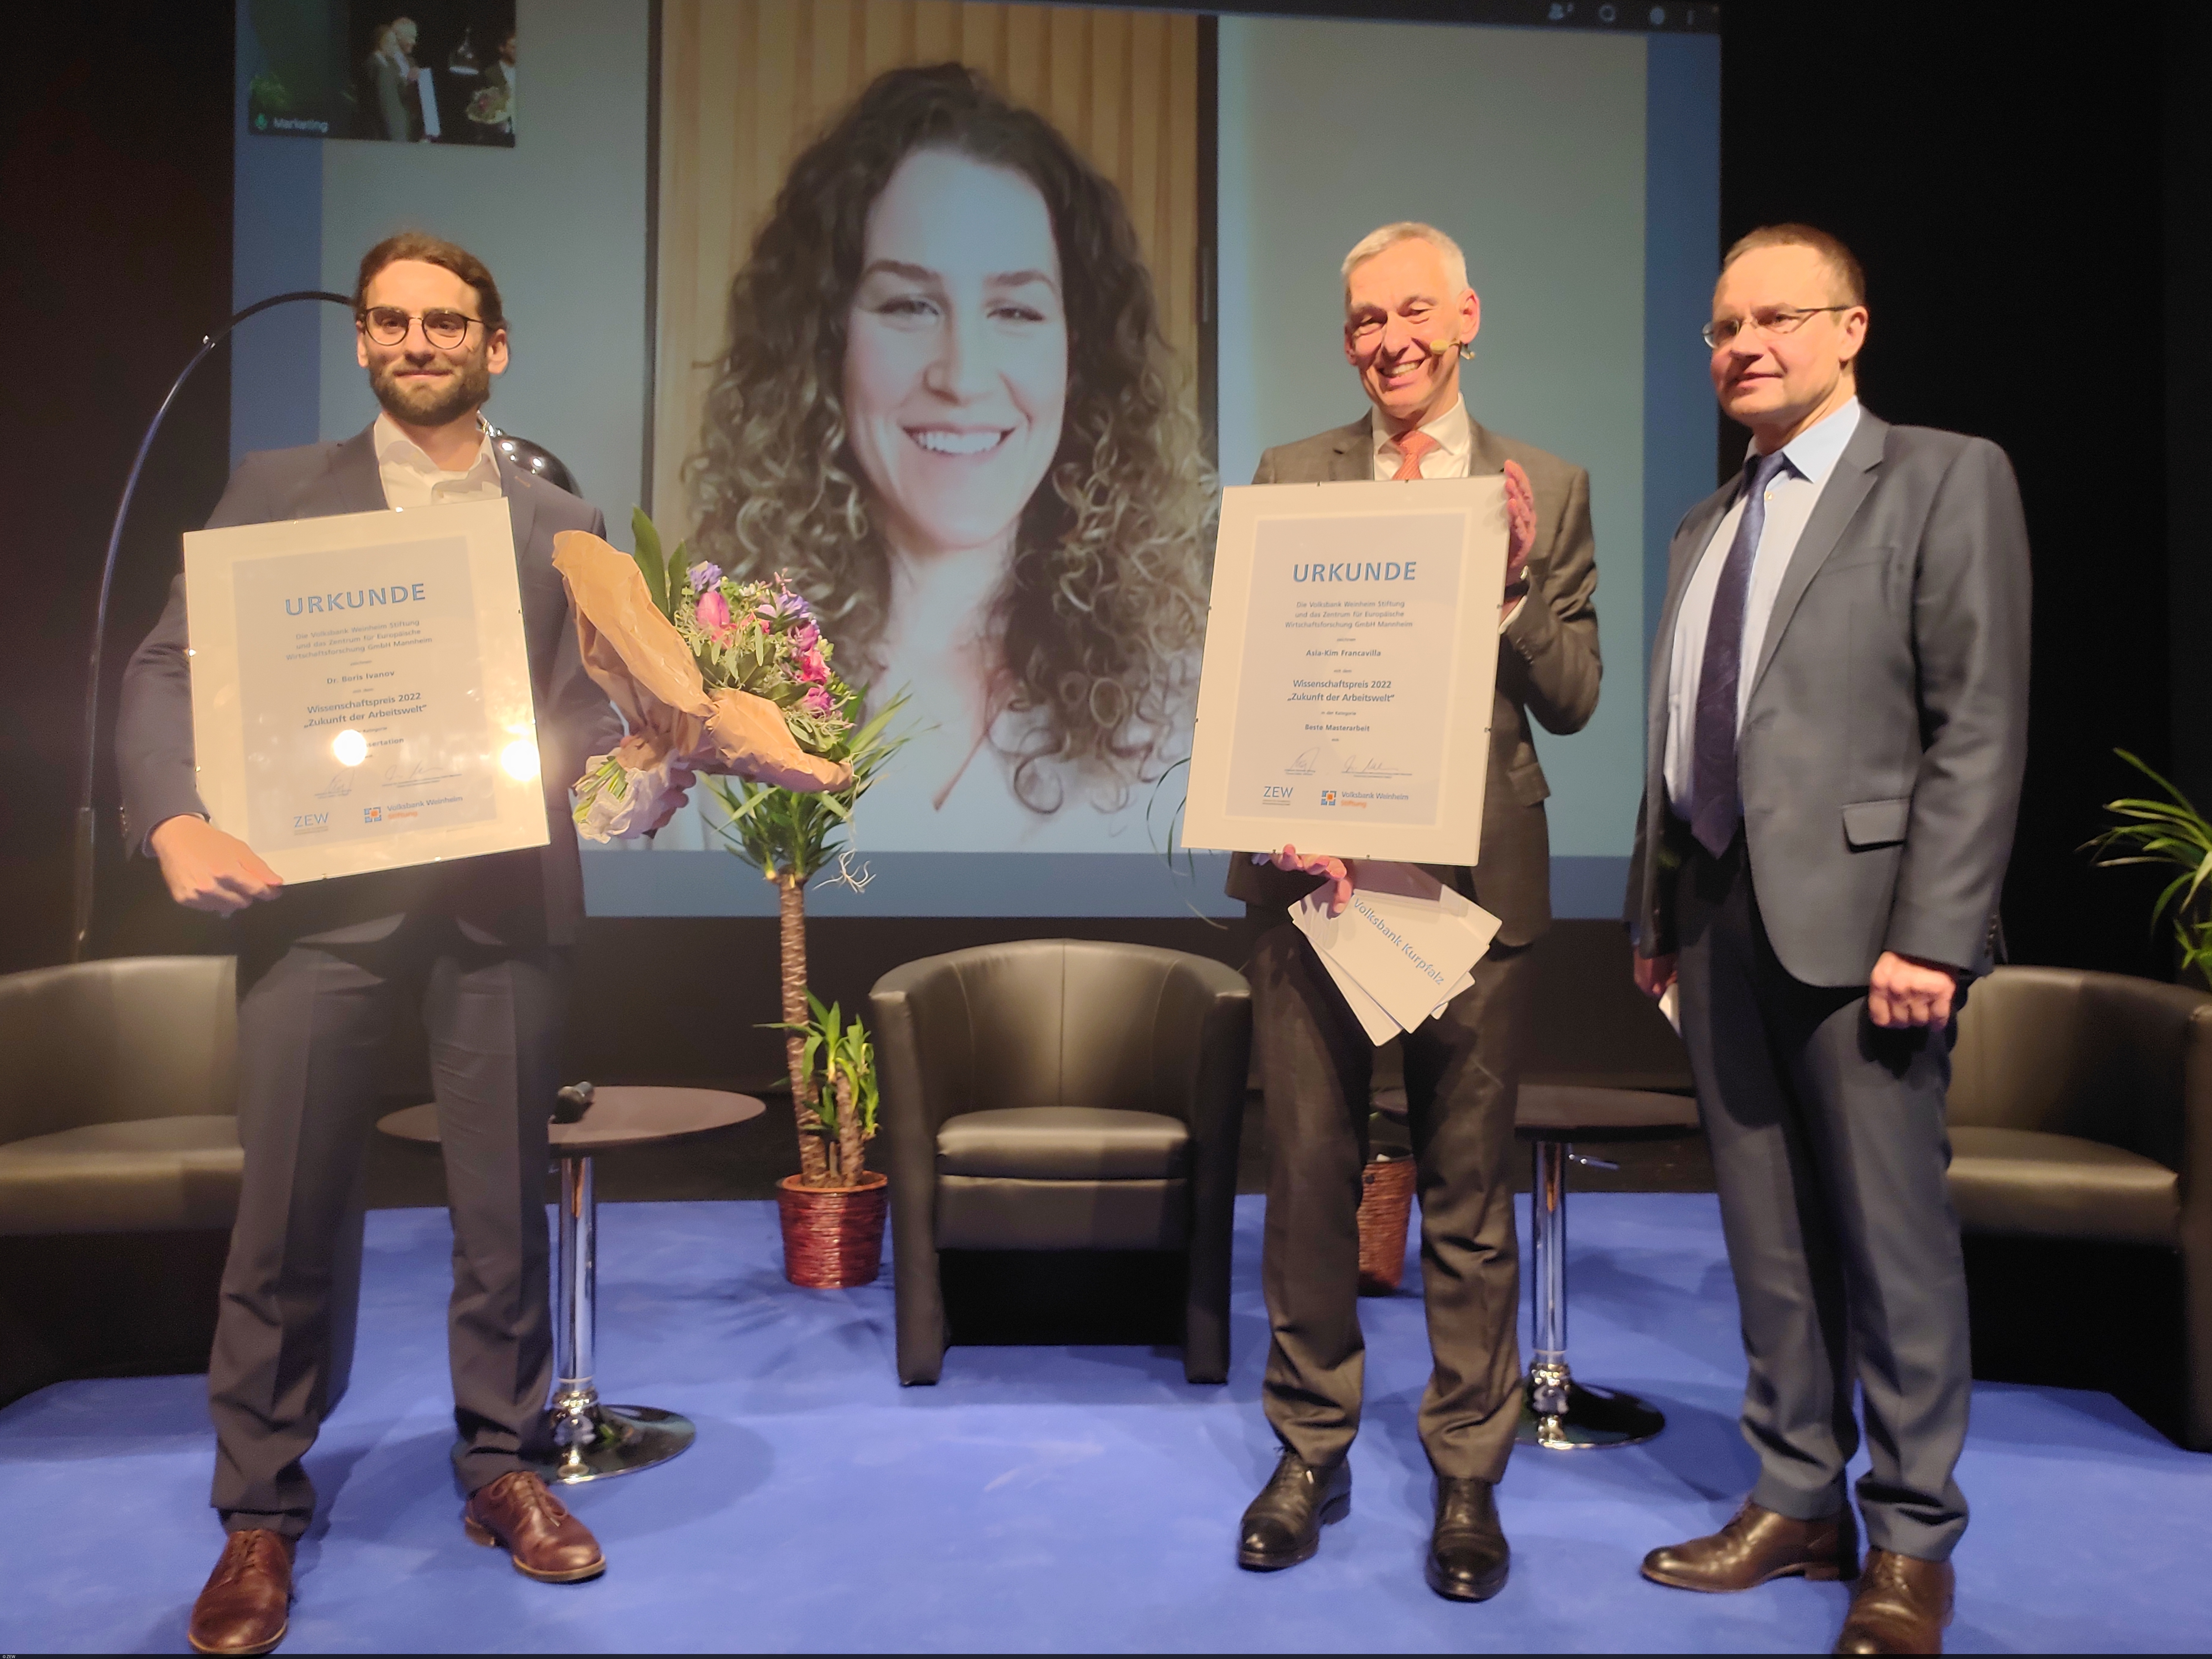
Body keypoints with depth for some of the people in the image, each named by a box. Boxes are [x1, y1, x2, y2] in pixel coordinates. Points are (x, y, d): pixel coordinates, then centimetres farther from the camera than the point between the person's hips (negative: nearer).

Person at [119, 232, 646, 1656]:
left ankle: (504, 1470, 24)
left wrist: (619, 762, -13)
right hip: (322, 892, -1)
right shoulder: (277, 491, 11)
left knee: (505, 1205, 7)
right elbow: (169, 670, 3)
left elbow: (585, 709, 10)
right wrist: (177, 821, -14)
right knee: (290, 1216, 3)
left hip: (503, 893, 1)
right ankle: (262, 1514, 20)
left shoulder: (560, 525, 15)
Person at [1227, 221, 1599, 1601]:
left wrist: (1513, 571, -13)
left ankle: (1470, 1479, 24)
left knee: (1471, 1199, 7)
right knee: (1309, 1176, 9)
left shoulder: (1545, 491, 7)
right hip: (1316, 869, 1)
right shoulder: (1288, 479, 8)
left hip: (1476, 879, 0)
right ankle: (1312, 1453, 27)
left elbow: (1574, 699, 3)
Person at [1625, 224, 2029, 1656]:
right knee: (1768, 1232, 12)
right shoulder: (1707, 527, 18)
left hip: (1860, 916, -6)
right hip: (1721, 915, 6)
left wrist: (1931, 935, -16)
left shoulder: (1945, 479, -1)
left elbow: (1982, 726, -9)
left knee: (1892, 1241, 1)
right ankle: (1800, 1501, 25)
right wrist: (1658, 911, 12)